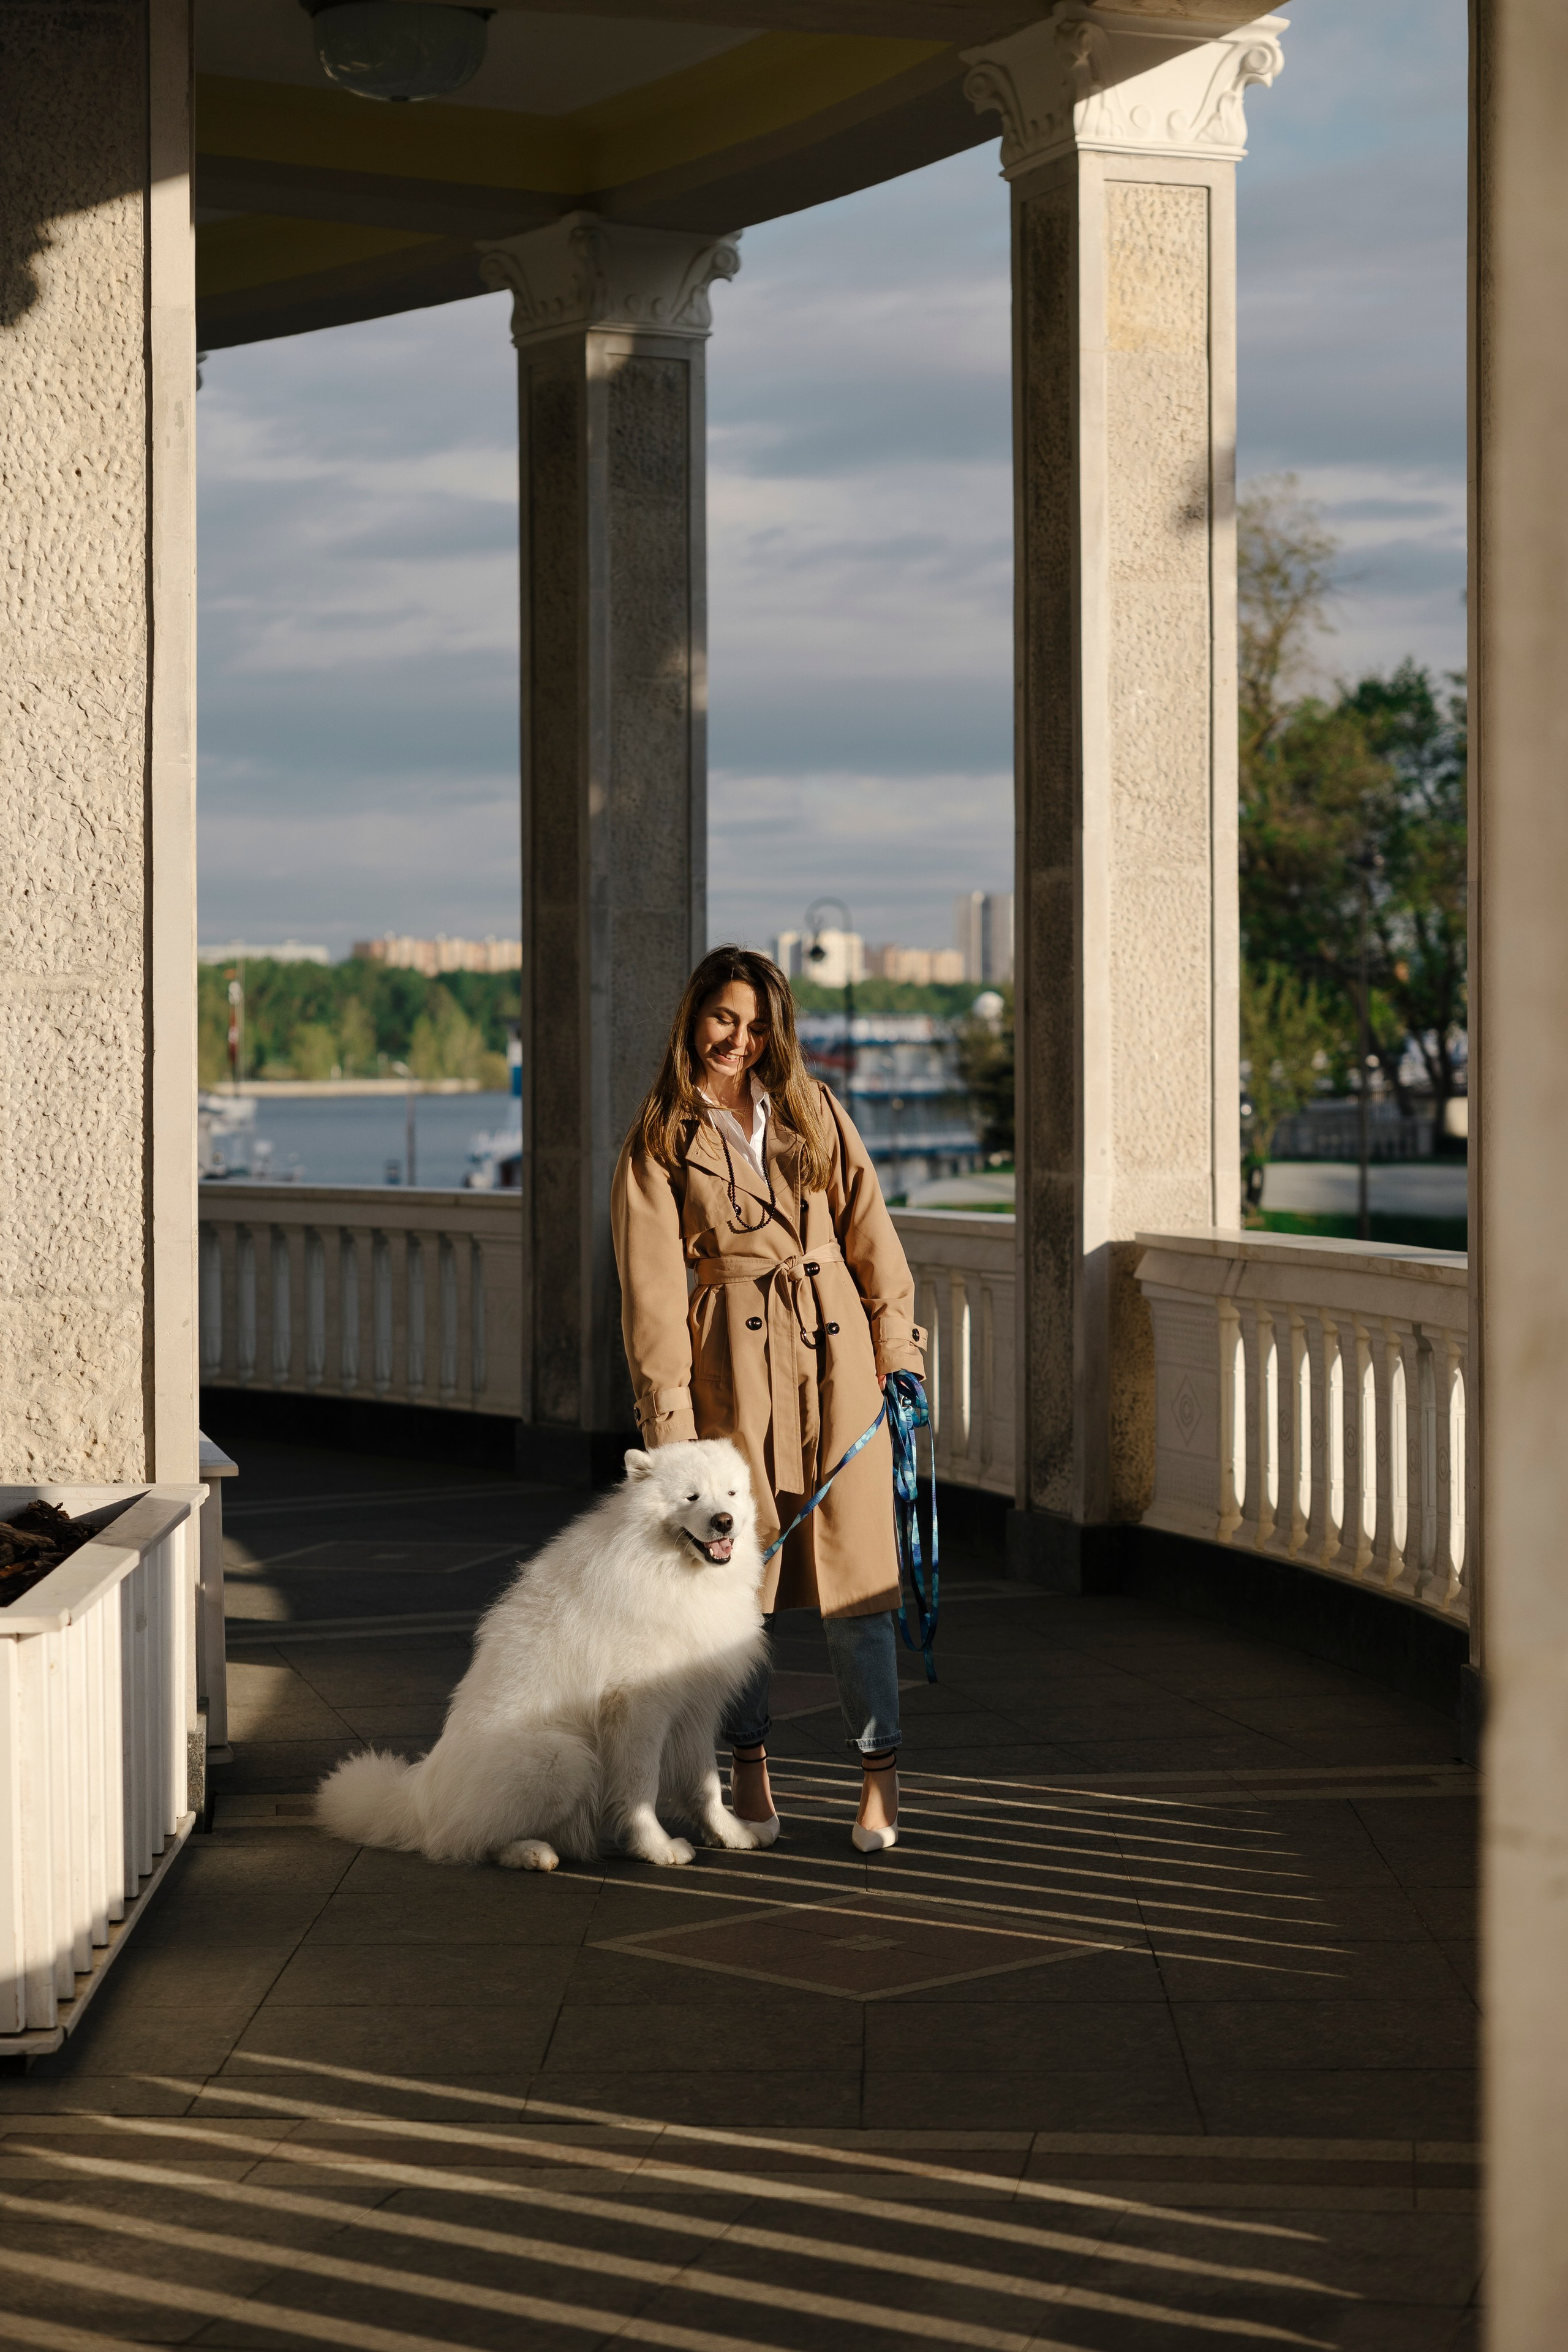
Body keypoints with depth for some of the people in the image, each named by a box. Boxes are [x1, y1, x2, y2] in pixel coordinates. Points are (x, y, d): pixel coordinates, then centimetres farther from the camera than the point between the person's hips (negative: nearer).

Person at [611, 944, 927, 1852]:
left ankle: (882, 1771, 4)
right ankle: (750, 1762, 19)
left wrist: (896, 1343, 4)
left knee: (852, 1559, -2)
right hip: (732, 1358, -1)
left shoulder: (814, 1111, 9)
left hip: (835, 1349, 1)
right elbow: (652, 1283, -4)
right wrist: (670, 1417, -9)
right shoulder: (662, 1141, 1)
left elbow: (868, 1230, 11)